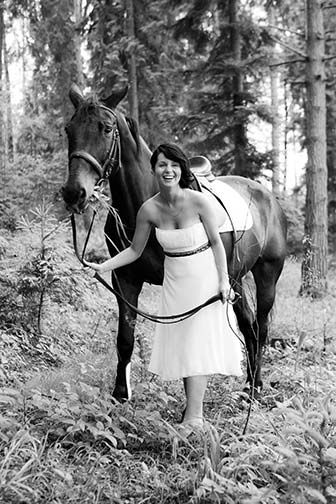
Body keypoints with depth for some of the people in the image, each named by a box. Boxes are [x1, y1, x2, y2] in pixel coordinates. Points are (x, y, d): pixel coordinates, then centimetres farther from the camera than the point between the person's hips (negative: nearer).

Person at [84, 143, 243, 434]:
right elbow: (135, 251, 2)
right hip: (175, 282, 4)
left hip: (204, 278, -4)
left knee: (198, 343, -5)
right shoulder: (149, 210, -9)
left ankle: (193, 416, -2)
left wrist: (224, 280, -13)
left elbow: (216, 243, -8)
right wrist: (103, 267, -9)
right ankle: (195, 411, 24)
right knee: (180, 344, 9)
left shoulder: (198, 201, -18)